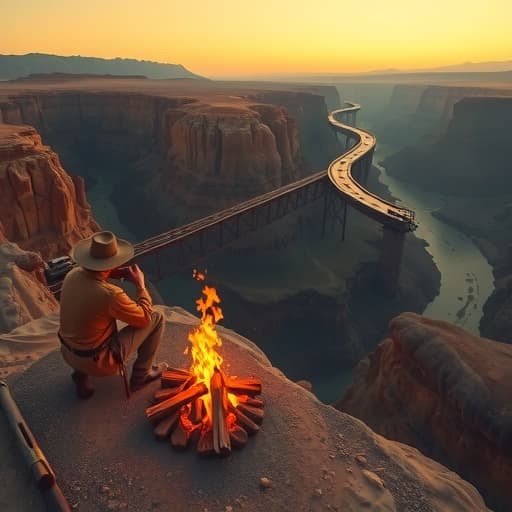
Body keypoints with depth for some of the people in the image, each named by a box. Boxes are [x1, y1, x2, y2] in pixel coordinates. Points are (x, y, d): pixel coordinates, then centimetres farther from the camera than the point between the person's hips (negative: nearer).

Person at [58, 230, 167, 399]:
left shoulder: (72, 275, -10)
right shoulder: (111, 294, -31)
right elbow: (145, 318, -15)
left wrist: (116, 273, 3)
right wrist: (140, 285, -4)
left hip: (68, 354, 7)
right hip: (98, 362, -7)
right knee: (157, 318, -1)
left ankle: (81, 373, 24)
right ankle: (141, 375, 17)